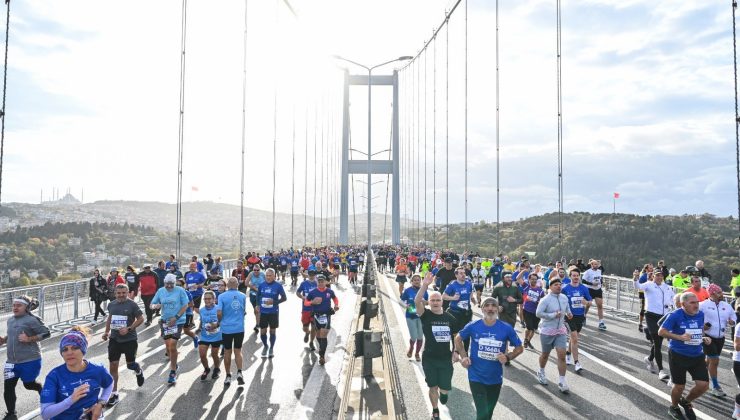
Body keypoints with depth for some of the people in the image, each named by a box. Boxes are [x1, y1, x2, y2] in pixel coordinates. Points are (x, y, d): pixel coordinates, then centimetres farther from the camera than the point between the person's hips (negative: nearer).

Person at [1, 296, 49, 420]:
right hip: (12, 361, 6)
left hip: (30, 360, -6)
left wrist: (29, 339, -22)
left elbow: (46, 333, -14)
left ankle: (42, 389, 44)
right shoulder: (10, 320, 9)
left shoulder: (32, 320, -14)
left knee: (29, 384, 9)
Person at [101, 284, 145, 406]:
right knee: (113, 366, 0)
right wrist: (106, 332, 10)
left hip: (130, 340, -4)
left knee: (130, 365, 11)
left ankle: (138, 371, 48)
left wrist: (128, 329, -19)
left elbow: (141, 319, -9)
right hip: (114, 339, 4)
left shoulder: (132, 304, -12)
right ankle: (114, 394, 10)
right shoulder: (111, 304, 4)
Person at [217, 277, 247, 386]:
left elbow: (219, 313, -12)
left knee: (227, 352, 11)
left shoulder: (222, 296, -7)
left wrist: (220, 321, 8)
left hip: (226, 328, -1)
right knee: (238, 351, 12)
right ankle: (239, 372, -5)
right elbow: (244, 311, 6)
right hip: (239, 328, 1)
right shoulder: (243, 296, 0)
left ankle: (228, 376, 17)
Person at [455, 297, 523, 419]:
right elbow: (458, 338, 6)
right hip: (476, 377, -2)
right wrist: (463, 356, -7)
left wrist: (508, 357, -17)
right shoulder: (473, 326, -12)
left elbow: (519, 348, 1)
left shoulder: (506, 328, -11)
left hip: (495, 378, 2)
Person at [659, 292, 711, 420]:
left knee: (703, 385, -1)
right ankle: (674, 407, 35)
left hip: (697, 356, 5)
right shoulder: (675, 315, -16)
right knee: (679, 386, 5)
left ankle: (686, 402, 28)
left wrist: (704, 338, -2)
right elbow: (661, 331, -16)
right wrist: (680, 337, -27)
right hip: (678, 356, -5)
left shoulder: (701, 314, 1)